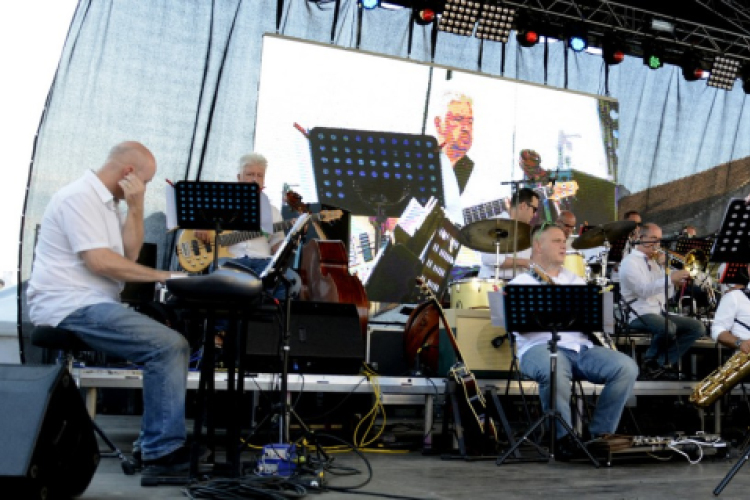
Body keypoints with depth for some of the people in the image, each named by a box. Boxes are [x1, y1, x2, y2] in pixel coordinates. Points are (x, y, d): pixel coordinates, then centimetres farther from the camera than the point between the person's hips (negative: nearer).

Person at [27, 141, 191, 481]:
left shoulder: (107, 202, 18)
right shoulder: (80, 197, -12)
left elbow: (130, 254, 9)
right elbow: (100, 261, -22)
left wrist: (135, 208, -1)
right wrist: (162, 275, -16)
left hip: (89, 304, 11)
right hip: (70, 306, -10)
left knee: (174, 344, 9)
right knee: (168, 346, -22)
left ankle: (153, 443, 9)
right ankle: (162, 453, -19)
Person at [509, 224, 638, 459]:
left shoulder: (576, 281, 27)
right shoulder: (521, 283, 9)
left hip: (582, 347, 6)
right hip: (541, 346, -5)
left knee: (627, 368, -18)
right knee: (554, 371, -41)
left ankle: (601, 433, -4)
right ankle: (563, 436, -17)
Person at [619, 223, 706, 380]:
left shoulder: (654, 263, 23)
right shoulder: (630, 262, -5)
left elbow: (666, 294, 19)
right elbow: (644, 290, -21)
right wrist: (670, 278, -27)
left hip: (660, 313, 9)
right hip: (640, 315, -9)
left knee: (698, 327, -4)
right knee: (669, 328, -36)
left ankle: (661, 363, -7)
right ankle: (649, 363, -10)